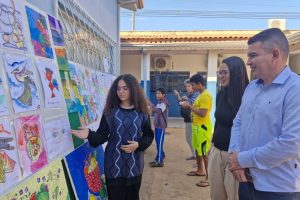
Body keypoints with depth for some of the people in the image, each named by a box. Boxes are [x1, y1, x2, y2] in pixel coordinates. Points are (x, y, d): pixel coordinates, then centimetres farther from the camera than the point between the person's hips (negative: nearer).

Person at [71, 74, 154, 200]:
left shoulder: (141, 112, -1)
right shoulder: (110, 111, -2)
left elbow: (149, 135, 5)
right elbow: (103, 135, -5)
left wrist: (138, 144, -13)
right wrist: (90, 134, -24)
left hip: (134, 164, 1)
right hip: (114, 164, -1)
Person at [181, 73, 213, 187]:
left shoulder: (206, 95, -19)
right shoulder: (201, 95, 13)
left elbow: (202, 113, -25)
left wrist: (189, 106, -18)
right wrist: (189, 106, 4)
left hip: (203, 127, -10)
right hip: (197, 126, 10)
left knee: (204, 152, -4)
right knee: (197, 149, 20)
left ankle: (209, 177, 5)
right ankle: (200, 170, 35)